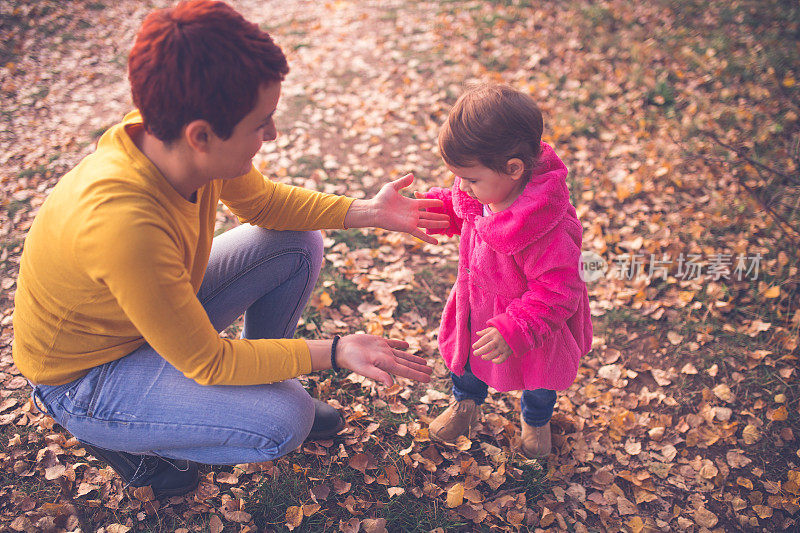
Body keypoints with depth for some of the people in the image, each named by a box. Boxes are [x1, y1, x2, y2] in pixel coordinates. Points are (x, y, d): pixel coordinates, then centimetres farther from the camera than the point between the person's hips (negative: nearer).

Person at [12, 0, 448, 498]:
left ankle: (264, 384, 18)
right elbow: (206, 361, -28)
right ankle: (119, 437, 2)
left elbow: (261, 201, 1)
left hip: (162, 313, 7)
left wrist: (368, 212, -9)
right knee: (285, 422, -23)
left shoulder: (170, 136, -20)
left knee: (300, 247, -3)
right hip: (85, 379, -7)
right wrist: (334, 352, -26)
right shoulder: (125, 226, -42)